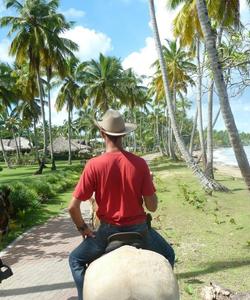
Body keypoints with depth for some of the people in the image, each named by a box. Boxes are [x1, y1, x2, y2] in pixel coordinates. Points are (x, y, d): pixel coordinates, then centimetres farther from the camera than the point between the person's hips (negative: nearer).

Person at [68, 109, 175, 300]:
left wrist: (83, 228, 5)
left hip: (109, 231, -1)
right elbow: (152, 206, -9)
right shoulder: (139, 163, -13)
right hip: (139, 228, 1)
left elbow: (73, 207, -12)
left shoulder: (94, 165, -15)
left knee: (76, 260, 26)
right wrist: (150, 183, 8)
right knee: (168, 256, 31)